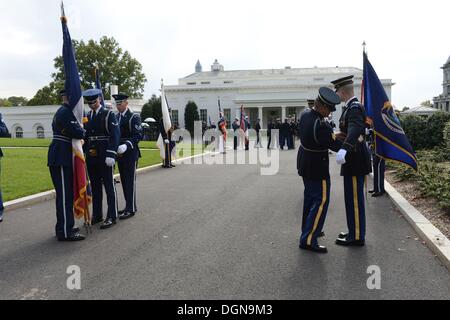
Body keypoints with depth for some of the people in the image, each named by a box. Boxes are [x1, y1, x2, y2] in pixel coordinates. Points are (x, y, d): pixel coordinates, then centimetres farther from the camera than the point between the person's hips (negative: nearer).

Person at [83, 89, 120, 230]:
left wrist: (111, 155, -19)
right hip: (91, 157, 6)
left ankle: (112, 217, 5)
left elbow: (115, 135, -11)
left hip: (104, 157, -6)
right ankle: (97, 215, 22)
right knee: (95, 186, 12)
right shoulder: (87, 116, 14)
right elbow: (85, 136, 17)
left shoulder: (109, 114, -3)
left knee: (109, 186, -1)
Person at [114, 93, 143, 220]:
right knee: (124, 181, 12)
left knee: (130, 181, -5)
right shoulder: (116, 117, 14)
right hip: (119, 153, 7)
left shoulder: (134, 117, -7)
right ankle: (129, 206, 23)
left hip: (130, 154, -7)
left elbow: (138, 135, -15)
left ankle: (131, 209, 0)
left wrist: (126, 145, -28)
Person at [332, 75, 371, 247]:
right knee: (353, 197, 17)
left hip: (355, 160, -10)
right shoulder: (352, 106, 13)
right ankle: (355, 232, 28)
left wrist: (343, 149, -50)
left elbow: (354, 129, -37)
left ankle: (357, 237, 8)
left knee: (354, 198, -2)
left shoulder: (354, 108, -18)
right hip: (354, 159, 10)